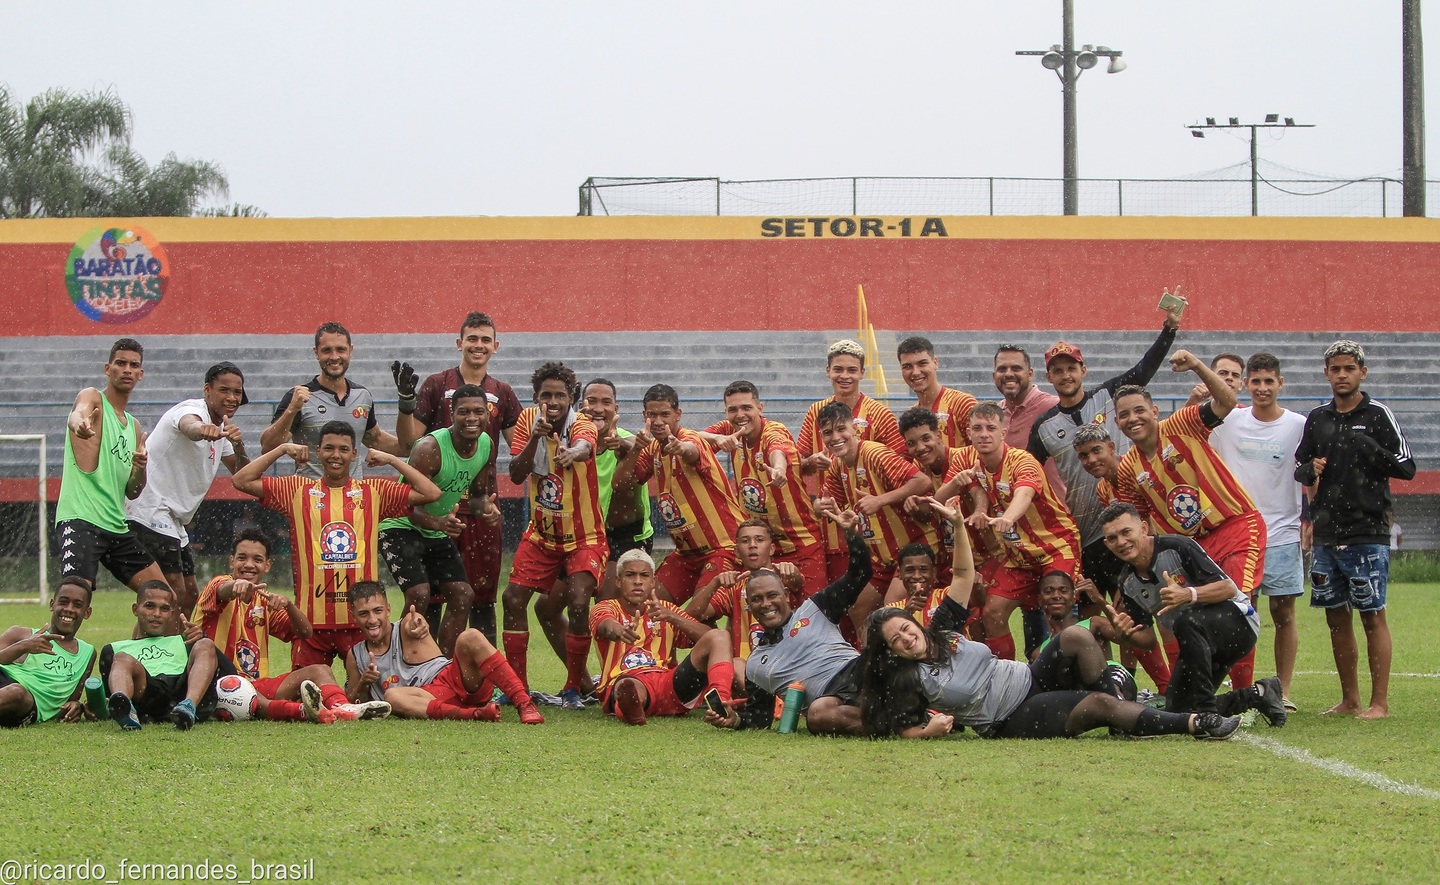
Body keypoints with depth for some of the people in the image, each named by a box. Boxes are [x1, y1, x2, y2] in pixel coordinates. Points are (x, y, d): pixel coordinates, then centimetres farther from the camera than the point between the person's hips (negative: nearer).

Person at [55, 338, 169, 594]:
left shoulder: (133, 426, 21)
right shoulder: (92, 398, 1)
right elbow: (78, 414, -27)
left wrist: (141, 469, -3)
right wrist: (79, 422, -52)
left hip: (116, 524, 8)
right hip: (80, 518, -8)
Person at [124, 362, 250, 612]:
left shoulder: (220, 429, 16)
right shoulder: (193, 410, -13)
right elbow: (188, 425, -39)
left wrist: (238, 448, -11)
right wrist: (202, 429, -65)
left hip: (172, 521, 11)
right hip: (149, 512, -11)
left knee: (189, 596, 11)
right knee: (174, 593, -19)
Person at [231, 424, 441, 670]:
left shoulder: (374, 492, 8)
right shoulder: (298, 490, 8)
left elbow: (431, 493, 3)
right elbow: (241, 481, 4)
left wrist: (392, 460, 2)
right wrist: (282, 449, 2)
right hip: (312, 621, 0)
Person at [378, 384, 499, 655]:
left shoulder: (486, 446, -6)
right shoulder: (429, 449, -29)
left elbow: (476, 493, 8)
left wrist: (485, 506, -16)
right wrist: (439, 523, -50)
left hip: (438, 531, 8)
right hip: (401, 528, -8)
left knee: (462, 594, 1)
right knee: (419, 594, -23)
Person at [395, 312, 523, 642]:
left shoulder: (502, 394, 11)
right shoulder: (437, 385, 2)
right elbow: (408, 442, -1)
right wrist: (406, 400, -16)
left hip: (483, 505, 3)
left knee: (483, 595, 6)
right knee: (431, 594, -1)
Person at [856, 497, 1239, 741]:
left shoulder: (941, 631, 6)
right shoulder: (907, 680, -8)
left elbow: (962, 576, 9)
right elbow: (902, 730, -4)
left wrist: (957, 525, -3)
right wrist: (931, 729, -24)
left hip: (1031, 679, 7)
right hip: (1012, 723, -7)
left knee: (1076, 636, -20)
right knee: (1099, 706, -26)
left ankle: (1123, 711, -11)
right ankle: (1195, 725, -22)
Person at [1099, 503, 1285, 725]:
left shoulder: (1177, 547, -20)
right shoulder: (1127, 584, 0)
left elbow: (1229, 588, -23)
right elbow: (1149, 639, 3)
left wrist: (1189, 595, -41)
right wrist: (1128, 634, -21)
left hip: (1238, 621, -8)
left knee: (1185, 622, -37)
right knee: (1177, 710, -3)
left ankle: (1207, 712, -30)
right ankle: (1257, 695, 13)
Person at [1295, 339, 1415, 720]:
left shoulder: (1377, 415, -2)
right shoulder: (1317, 419, 12)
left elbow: (1406, 466, -6)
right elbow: (1299, 468, 21)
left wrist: (1372, 451, -19)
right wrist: (1309, 470, -1)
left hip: (1367, 534, -5)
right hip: (1327, 534, 5)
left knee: (1372, 615, -5)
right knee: (1336, 616, 9)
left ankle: (1380, 702, -2)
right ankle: (1349, 699, 17)